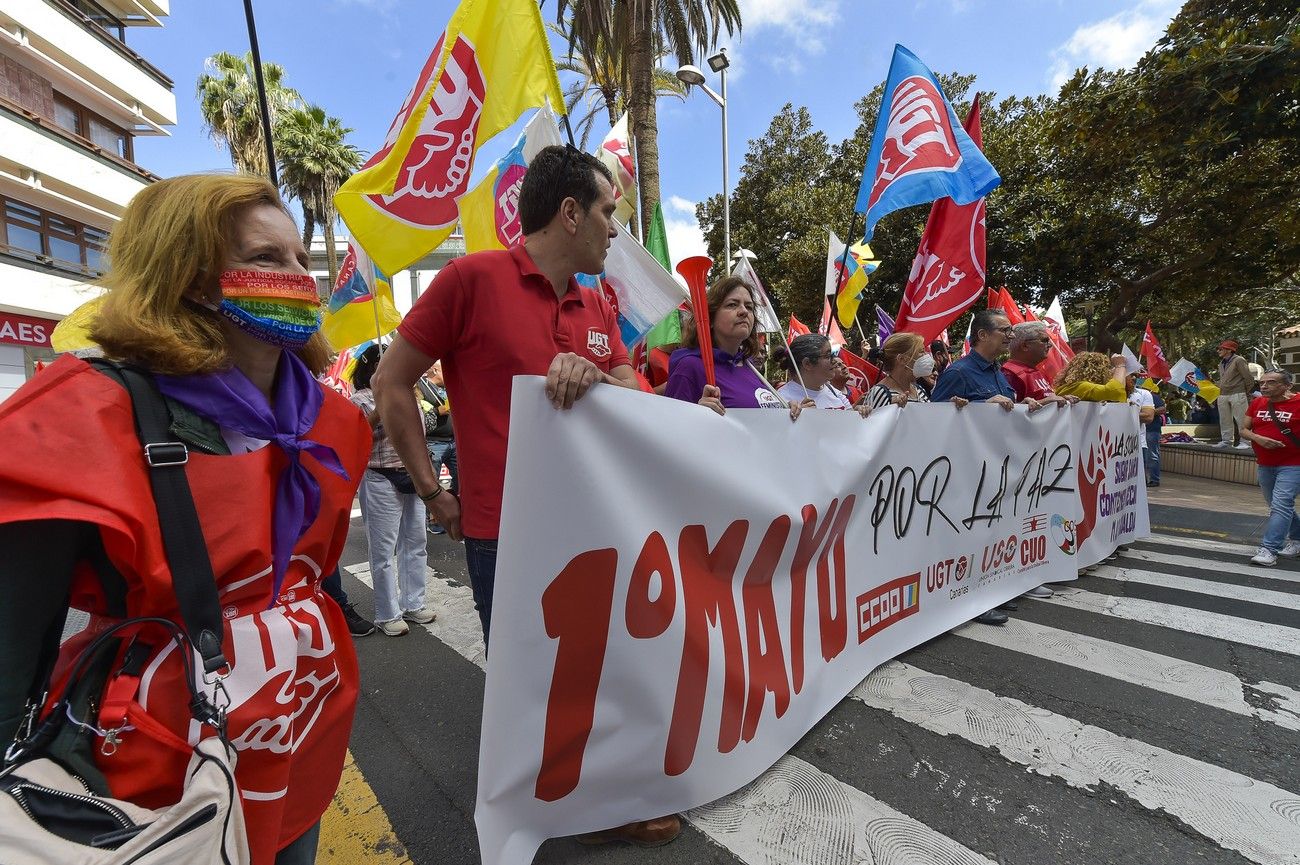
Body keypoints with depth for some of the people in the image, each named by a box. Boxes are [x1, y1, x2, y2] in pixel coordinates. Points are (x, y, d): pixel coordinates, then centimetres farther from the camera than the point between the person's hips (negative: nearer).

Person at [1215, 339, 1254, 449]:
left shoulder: (1239, 360, -6)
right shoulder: (1221, 363, 16)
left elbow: (1249, 378, -6)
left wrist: (1245, 392, 0)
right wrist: (1220, 389, 9)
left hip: (1237, 395, -7)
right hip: (1222, 395, 7)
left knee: (1241, 419, -4)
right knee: (1224, 420, 9)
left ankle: (1244, 442, 0)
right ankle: (1226, 441, 14)